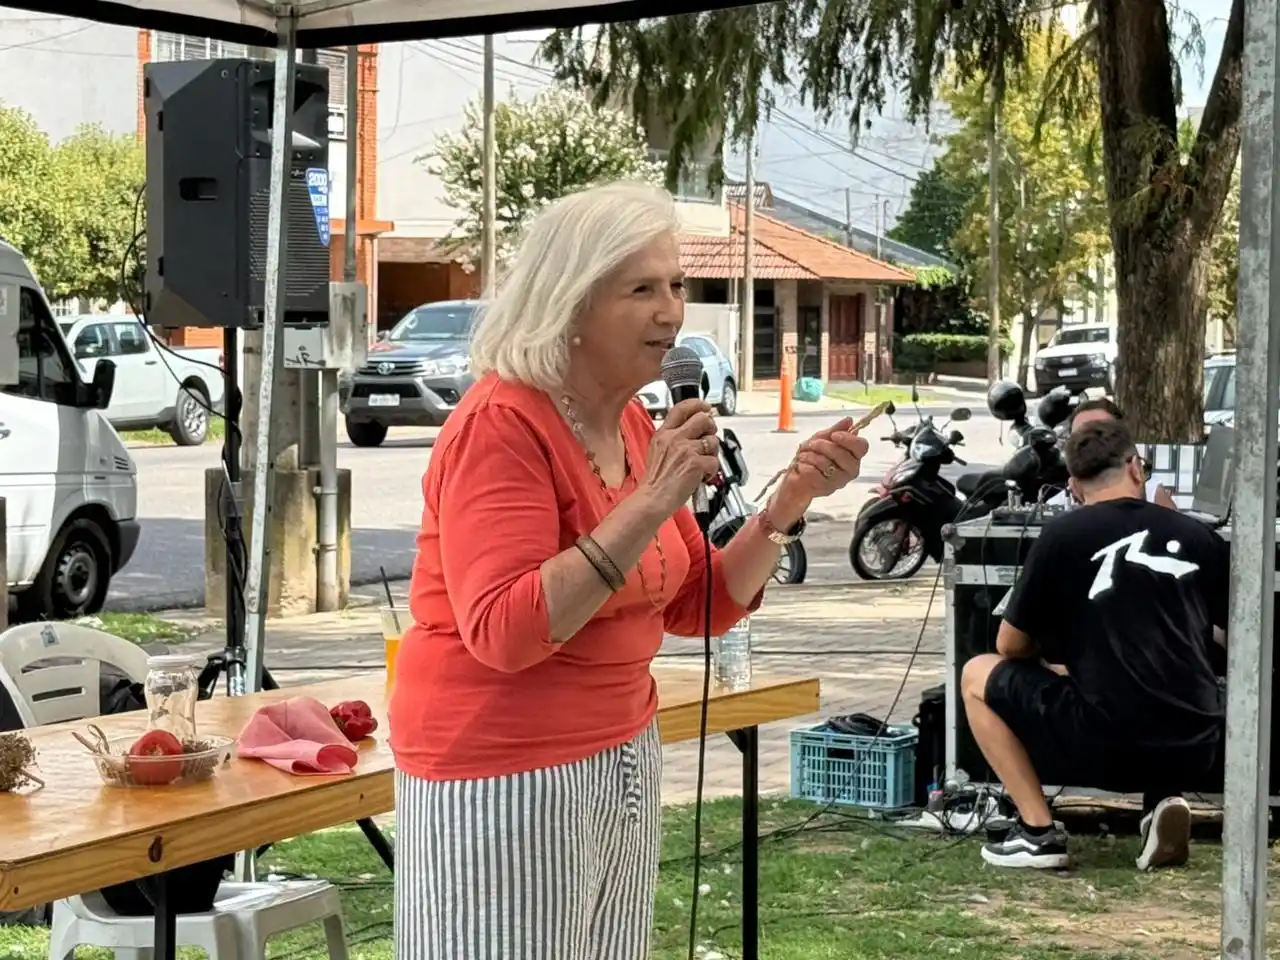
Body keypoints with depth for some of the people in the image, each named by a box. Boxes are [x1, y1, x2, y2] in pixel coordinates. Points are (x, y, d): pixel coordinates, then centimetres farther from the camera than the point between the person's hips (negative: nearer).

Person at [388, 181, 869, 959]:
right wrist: (651, 503, -29)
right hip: (504, 776, -8)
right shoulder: (501, 427, -17)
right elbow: (503, 635, -26)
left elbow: (699, 608, 11)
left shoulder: (632, 423, 8)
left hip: (620, 758, 8)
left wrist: (791, 500, -3)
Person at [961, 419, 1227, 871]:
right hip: (1196, 752, 4)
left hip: (1108, 745, -4)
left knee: (978, 676, 17)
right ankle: (1162, 802, 10)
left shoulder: (1062, 535, 1)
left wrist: (1049, 655, 31)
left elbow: (1010, 646, 9)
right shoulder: (1198, 537, 9)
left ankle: (1038, 832, 7)